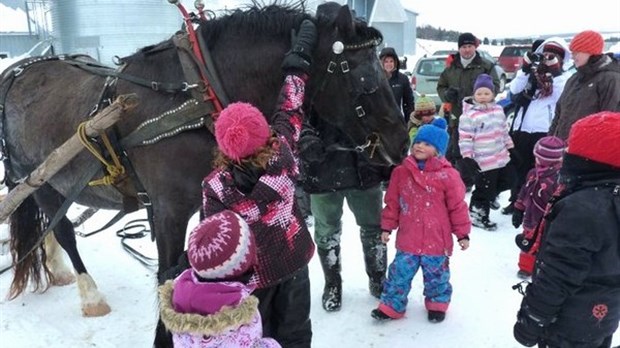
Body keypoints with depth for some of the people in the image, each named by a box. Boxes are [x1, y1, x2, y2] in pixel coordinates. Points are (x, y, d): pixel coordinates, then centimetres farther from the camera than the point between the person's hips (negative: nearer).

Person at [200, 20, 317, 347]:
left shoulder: (215, 188, -22)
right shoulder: (282, 154, -18)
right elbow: (290, 111, -3)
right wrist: (298, 63, 9)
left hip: (251, 273, -2)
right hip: (294, 259, 3)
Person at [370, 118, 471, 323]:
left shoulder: (447, 175, -9)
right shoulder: (402, 171, -2)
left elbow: (457, 207, -4)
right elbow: (392, 202, 5)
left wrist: (462, 233, 0)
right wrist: (387, 227, 6)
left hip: (436, 241, -1)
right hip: (407, 239, 2)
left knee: (436, 276, 17)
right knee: (399, 274, 9)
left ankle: (437, 304, 39)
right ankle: (392, 305, 24)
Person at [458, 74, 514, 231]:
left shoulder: (498, 110, 8)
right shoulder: (469, 114, -14)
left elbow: (504, 131, 19)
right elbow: (465, 138, -15)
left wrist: (510, 147, 21)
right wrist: (467, 157, -20)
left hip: (500, 157, 7)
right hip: (482, 162, -7)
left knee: (505, 182, 19)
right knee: (484, 190, 2)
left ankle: (489, 197, 41)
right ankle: (477, 215, 21)